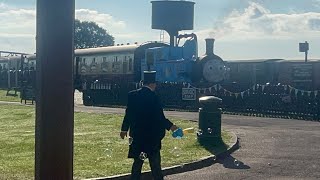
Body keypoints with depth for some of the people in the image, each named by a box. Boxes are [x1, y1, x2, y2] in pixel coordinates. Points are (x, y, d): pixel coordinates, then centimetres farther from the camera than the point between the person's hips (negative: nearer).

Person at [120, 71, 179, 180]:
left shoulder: (132, 95, -1)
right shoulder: (153, 98, -16)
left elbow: (128, 114, 4)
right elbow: (160, 118, -12)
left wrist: (124, 129, 16)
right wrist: (170, 126, 3)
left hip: (137, 135, 5)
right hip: (152, 136, -5)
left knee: (137, 162, 13)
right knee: (155, 163, 5)